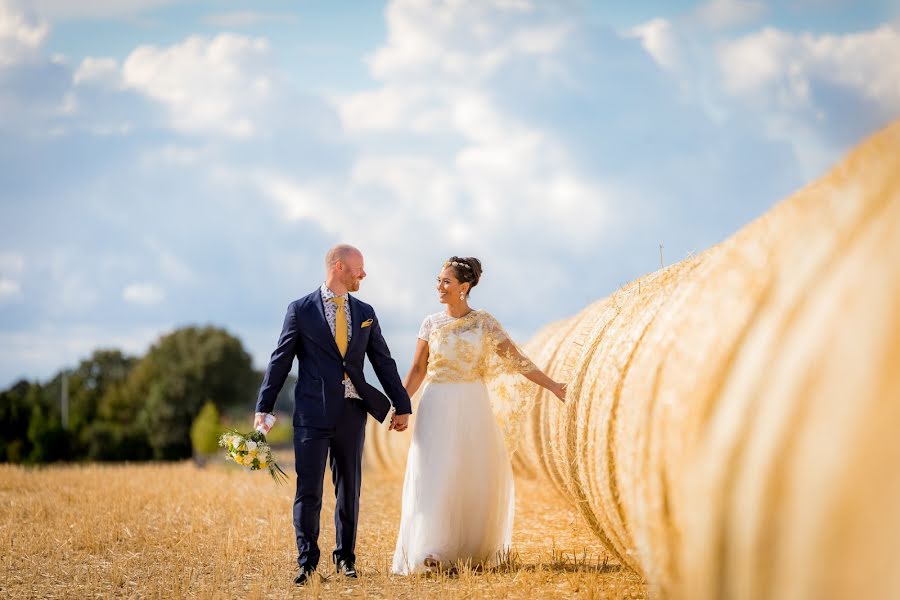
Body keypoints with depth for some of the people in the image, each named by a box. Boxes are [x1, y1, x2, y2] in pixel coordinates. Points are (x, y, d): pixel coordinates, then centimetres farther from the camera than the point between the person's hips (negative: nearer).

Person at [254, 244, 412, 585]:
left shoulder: (365, 313, 12)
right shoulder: (301, 310, 0)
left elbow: (383, 362, 14)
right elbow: (280, 361, 0)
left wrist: (402, 406, 12)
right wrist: (263, 409, -3)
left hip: (351, 414, 4)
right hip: (312, 414, -4)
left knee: (349, 489, 9)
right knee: (308, 491, -6)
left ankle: (345, 557, 20)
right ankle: (307, 563, -2)